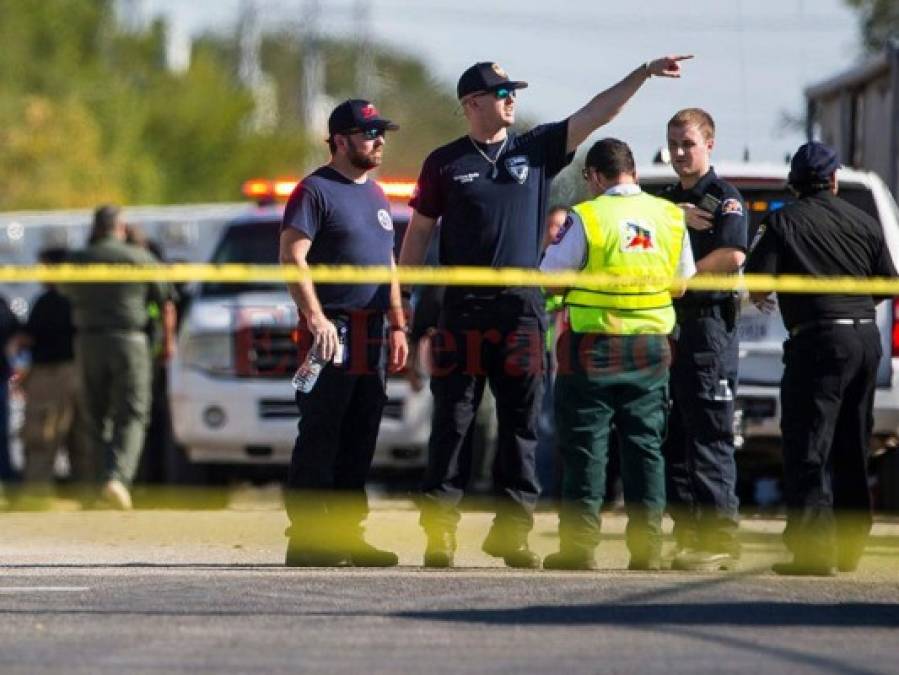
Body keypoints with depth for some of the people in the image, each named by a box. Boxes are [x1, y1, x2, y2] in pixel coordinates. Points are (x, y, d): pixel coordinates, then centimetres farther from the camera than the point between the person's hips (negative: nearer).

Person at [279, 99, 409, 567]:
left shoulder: (376, 195, 21)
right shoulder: (315, 191, -5)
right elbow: (292, 257, -13)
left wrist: (397, 326, 18)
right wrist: (315, 317, -22)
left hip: (373, 334, 8)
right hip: (331, 332, -8)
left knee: (359, 442, 9)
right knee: (319, 438, -9)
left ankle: (347, 534, 13)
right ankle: (307, 538, -9)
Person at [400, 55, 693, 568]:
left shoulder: (537, 149, 9)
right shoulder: (446, 163, 5)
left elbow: (598, 112, 3)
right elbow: (419, 232, 8)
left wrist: (645, 73, -6)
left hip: (523, 309, 2)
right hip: (464, 309, -2)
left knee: (523, 424, 3)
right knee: (452, 424, -2)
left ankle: (513, 531, 8)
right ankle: (440, 531, 1)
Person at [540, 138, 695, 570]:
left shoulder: (585, 218, -11)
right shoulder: (671, 217, 4)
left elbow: (549, 278, -7)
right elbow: (682, 282, 13)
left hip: (595, 346, -4)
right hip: (652, 347, 4)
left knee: (586, 447, 2)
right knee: (645, 445, 8)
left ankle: (579, 546, 0)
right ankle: (647, 546, 5)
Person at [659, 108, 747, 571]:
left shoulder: (724, 198, -3)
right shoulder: (665, 201, 20)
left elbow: (732, 255, -17)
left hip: (707, 321, -8)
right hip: (666, 326, 8)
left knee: (710, 437, -10)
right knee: (672, 439, 7)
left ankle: (720, 539, -10)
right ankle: (688, 536, 11)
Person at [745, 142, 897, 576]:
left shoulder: (783, 222, -3)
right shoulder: (864, 222, 10)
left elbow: (757, 279, -9)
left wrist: (759, 297, 14)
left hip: (819, 339, -6)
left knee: (808, 449, -5)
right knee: (851, 450, 16)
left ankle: (814, 549, -13)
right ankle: (849, 547, 22)